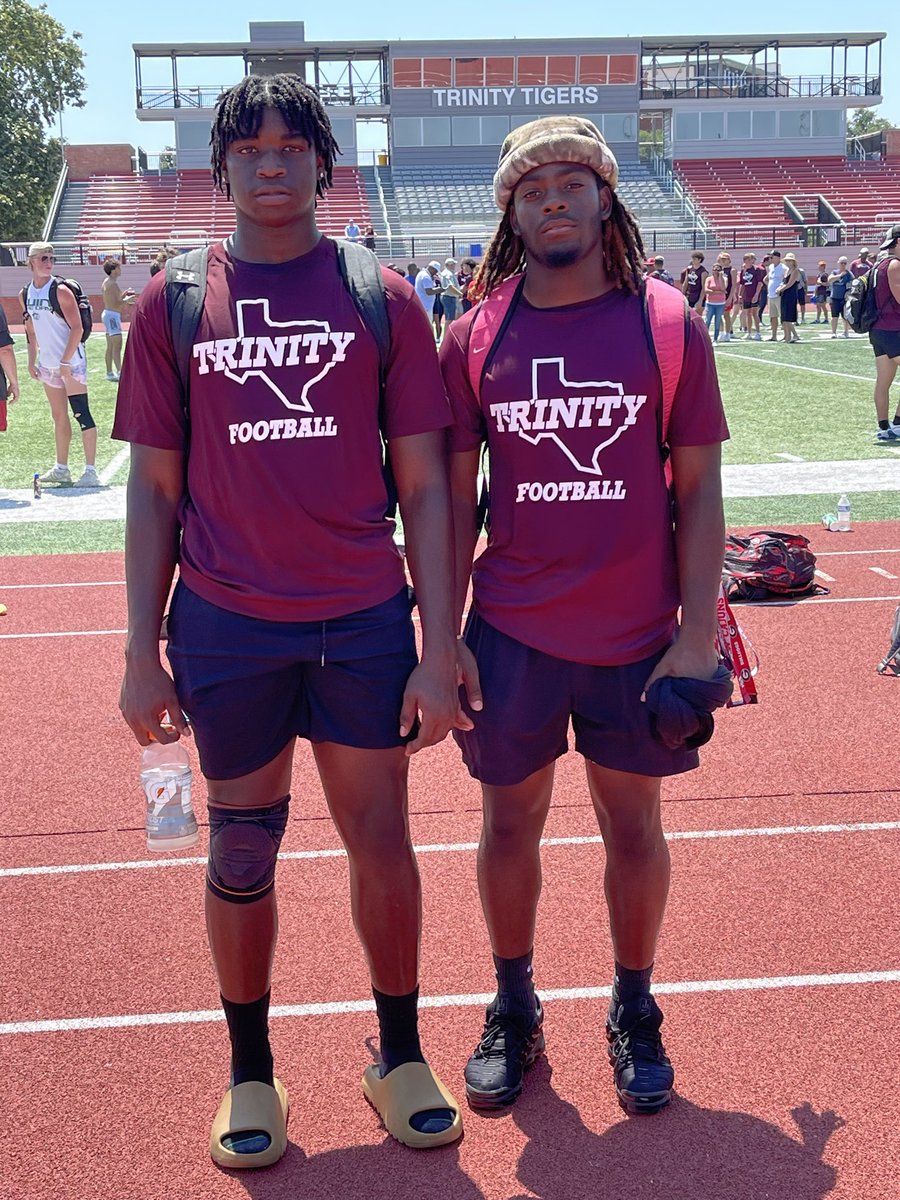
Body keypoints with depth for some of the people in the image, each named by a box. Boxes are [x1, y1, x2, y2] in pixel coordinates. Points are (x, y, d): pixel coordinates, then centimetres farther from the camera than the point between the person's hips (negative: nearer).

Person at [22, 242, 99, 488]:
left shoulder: (60, 291, -12)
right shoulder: (27, 293, 8)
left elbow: (77, 328, -16)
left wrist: (66, 362, -20)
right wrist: (32, 361, 12)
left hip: (71, 362, -7)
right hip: (48, 364, 7)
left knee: (81, 414, -8)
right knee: (59, 416, 14)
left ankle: (91, 470, -7)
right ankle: (61, 468, 23)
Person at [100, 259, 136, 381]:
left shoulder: (107, 282, 14)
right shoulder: (113, 284, -17)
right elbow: (116, 304, -22)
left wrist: (124, 294, 14)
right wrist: (127, 300, -10)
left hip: (108, 314, 11)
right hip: (112, 315, -11)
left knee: (110, 346, 13)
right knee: (117, 346, -15)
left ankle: (110, 373, 18)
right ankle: (120, 372, -21)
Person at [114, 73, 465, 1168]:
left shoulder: (383, 299, 1)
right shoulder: (172, 304, 3)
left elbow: (424, 486, 1)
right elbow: (154, 491, 5)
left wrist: (438, 651, -4)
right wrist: (142, 654, 1)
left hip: (366, 621, 0)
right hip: (226, 626, 0)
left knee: (382, 840, 9)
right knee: (242, 849, 11)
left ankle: (399, 1055, 30)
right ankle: (249, 1072, 30)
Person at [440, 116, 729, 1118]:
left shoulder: (668, 330, -2)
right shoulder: (472, 341, 0)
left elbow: (699, 489, -1)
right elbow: (454, 497, 3)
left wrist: (699, 633, -7)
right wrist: (445, 638, -1)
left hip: (639, 638, 0)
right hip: (512, 634, 1)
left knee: (634, 827, 12)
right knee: (509, 824, 11)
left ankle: (634, 1015, 32)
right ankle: (513, 1012, 31)